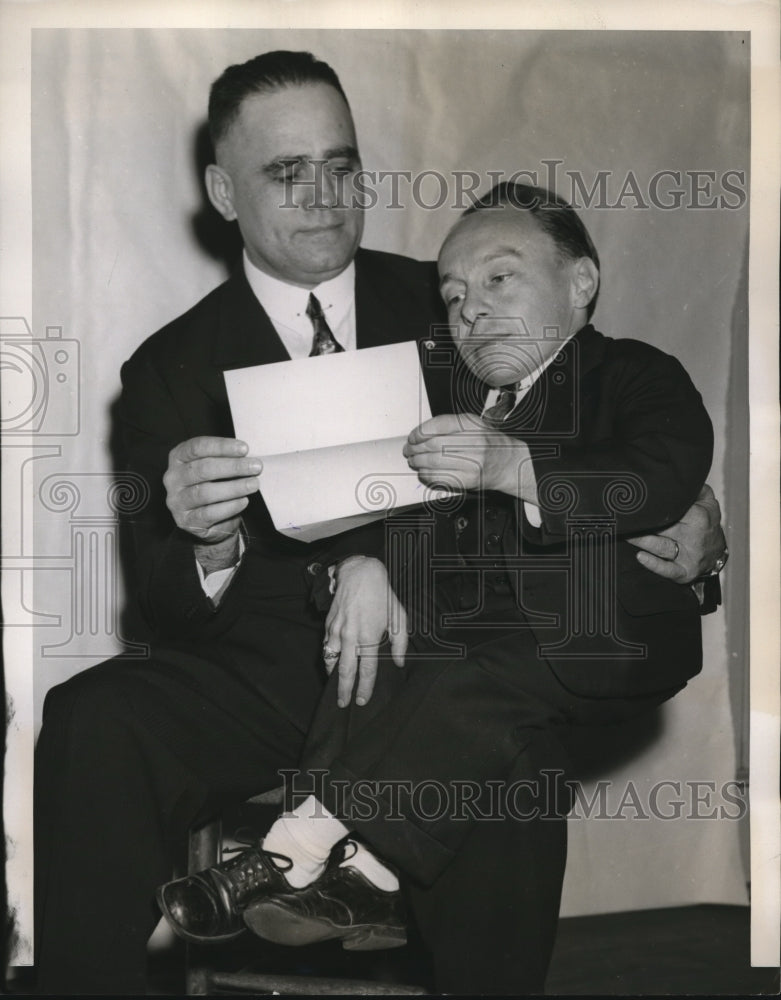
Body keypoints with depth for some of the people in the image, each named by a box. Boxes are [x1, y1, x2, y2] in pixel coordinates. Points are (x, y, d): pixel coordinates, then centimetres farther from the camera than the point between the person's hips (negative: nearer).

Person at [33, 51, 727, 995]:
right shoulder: (171, 368, 10)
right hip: (260, 677, 0)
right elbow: (167, 607, 3)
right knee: (94, 722, -30)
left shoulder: (444, 305, 13)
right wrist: (206, 545, -22)